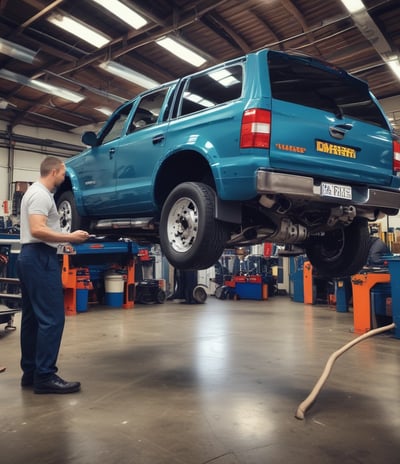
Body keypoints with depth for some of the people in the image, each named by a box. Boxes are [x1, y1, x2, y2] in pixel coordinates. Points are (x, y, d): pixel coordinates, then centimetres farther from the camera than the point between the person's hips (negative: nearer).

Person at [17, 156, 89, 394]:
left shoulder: (37, 192, 20)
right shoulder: (41, 194, -13)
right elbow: (37, 230, -24)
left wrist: (66, 238, 23)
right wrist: (70, 237, -19)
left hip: (31, 257, 11)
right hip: (41, 258, -11)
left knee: (32, 318, 11)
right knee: (51, 317, -11)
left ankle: (30, 373, 18)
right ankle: (45, 377, -8)